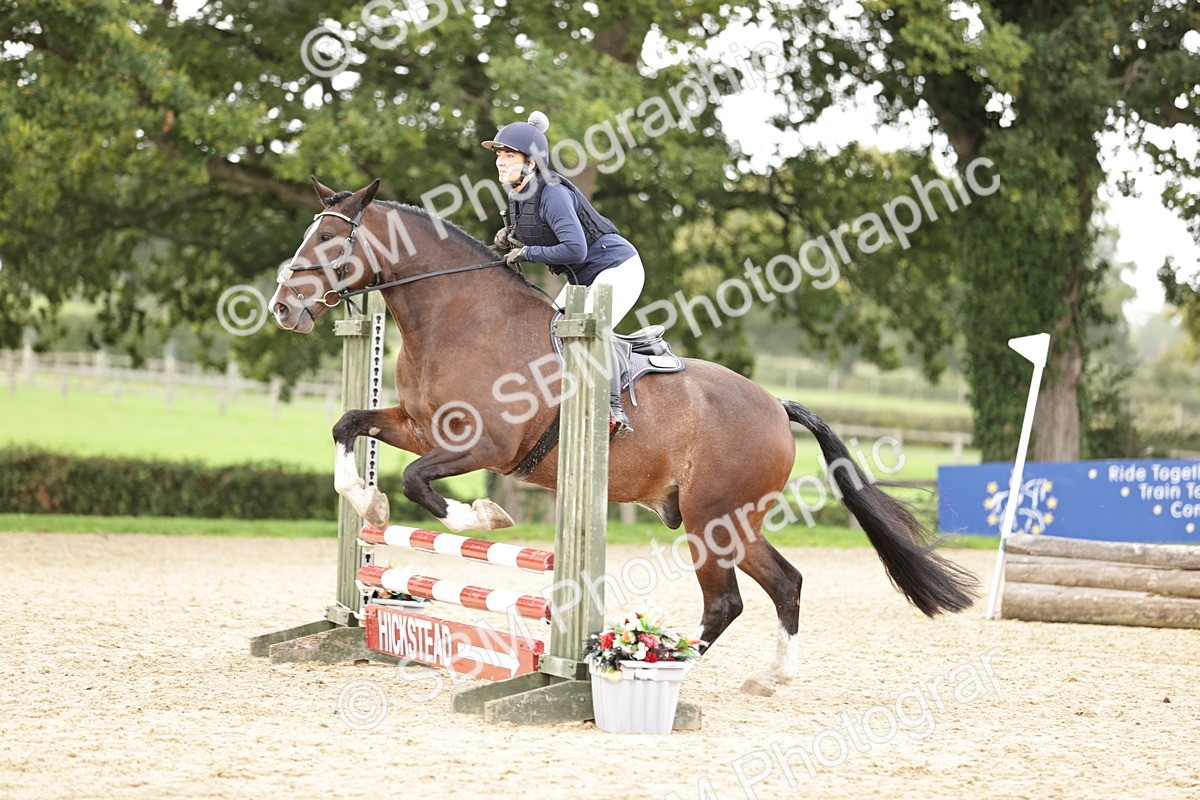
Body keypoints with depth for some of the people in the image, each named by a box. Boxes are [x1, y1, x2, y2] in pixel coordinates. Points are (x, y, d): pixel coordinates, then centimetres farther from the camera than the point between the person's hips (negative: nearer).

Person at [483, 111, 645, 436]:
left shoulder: (552, 193, -25)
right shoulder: (517, 196, 2)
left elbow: (575, 249, -33)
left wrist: (527, 253, -23)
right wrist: (510, 238, 0)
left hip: (617, 267, -10)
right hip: (582, 279, 10)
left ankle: (614, 409, -23)